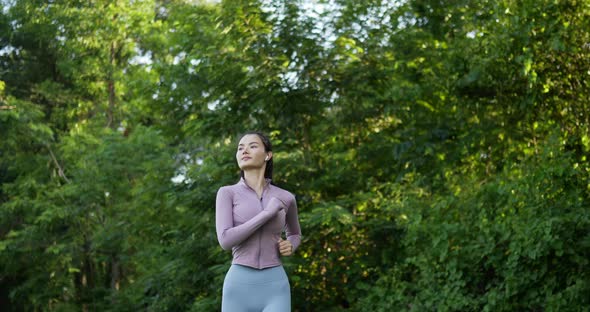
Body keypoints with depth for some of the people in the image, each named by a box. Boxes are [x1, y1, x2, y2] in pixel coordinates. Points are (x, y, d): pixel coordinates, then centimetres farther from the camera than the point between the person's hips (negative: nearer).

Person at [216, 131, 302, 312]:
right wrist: (268, 213, -10)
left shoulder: (285, 198, 10)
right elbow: (225, 240, -12)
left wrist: (290, 247, 6)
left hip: (274, 289, 1)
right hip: (239, 289, -1)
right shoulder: (227, 193, 3)